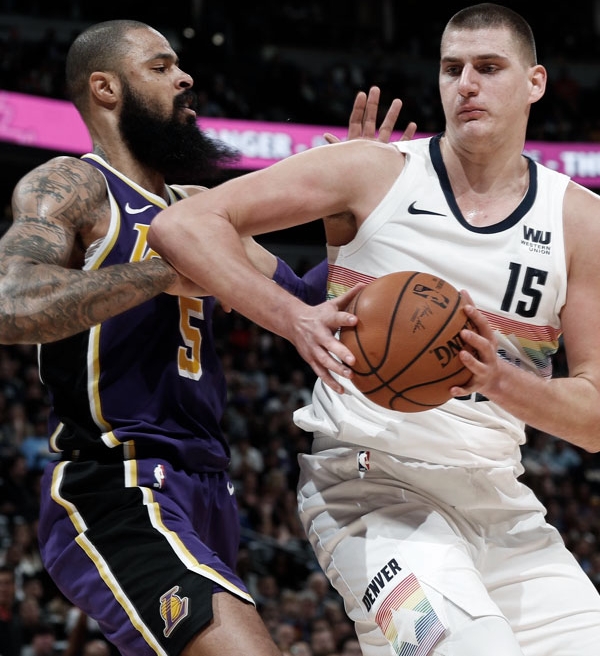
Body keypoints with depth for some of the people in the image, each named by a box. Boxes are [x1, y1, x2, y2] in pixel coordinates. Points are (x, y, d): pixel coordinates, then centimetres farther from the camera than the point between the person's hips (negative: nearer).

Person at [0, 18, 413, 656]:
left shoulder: (197, 208, 21)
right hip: (115, 489, -9)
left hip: (203, 489, 10)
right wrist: (166, 271, -23)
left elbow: (303, 303, 23)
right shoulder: (69, 187, -4)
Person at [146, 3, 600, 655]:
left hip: (497, 497, 5)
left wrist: (498, 378, -19)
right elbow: (182, 224, -8)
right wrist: (295, 319, -22)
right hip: (368, 481, -5)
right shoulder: (375, 173, -3)